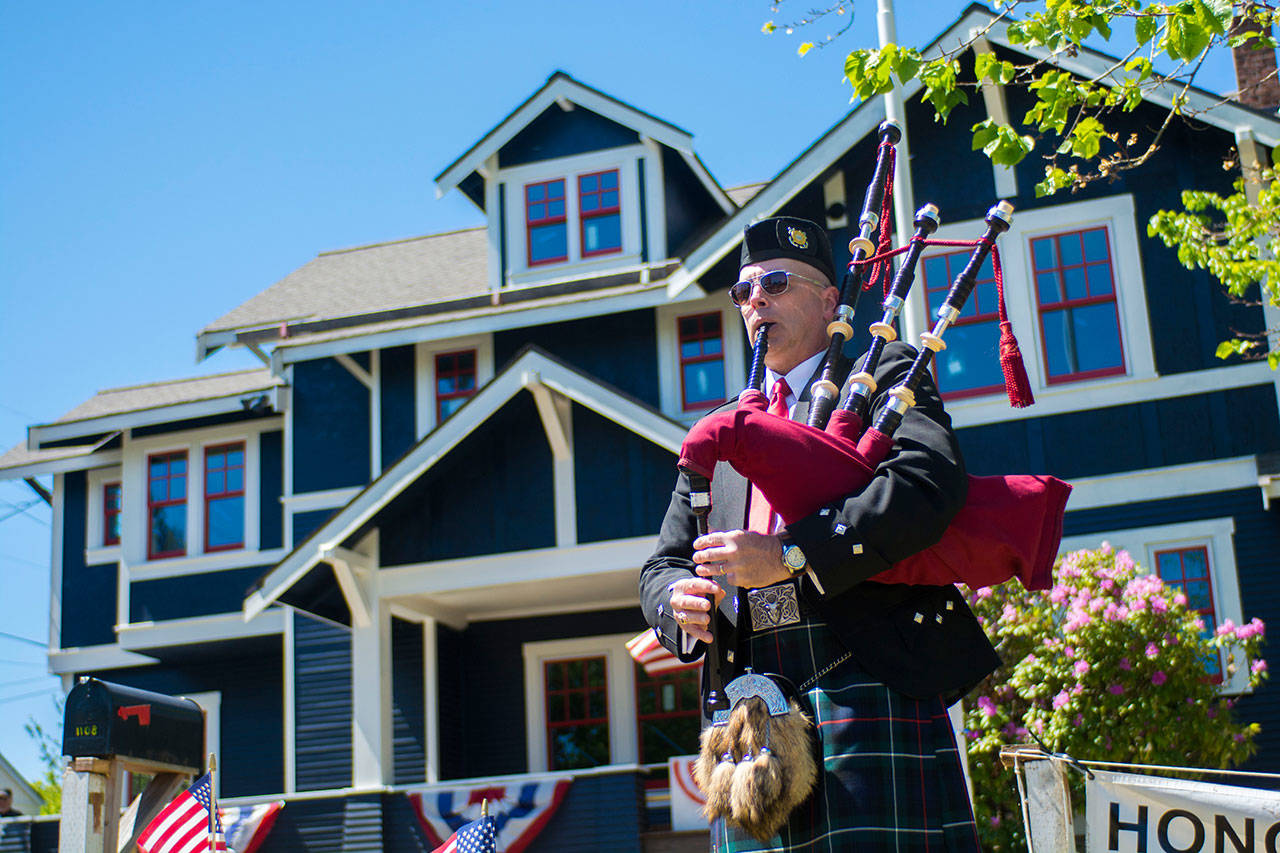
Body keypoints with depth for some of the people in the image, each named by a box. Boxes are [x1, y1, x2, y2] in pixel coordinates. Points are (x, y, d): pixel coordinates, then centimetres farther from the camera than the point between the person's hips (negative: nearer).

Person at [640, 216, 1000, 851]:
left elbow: (930, 482, -11)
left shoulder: (883, 378, 10)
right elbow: (663, 565, 23)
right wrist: (679, 604, -2)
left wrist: (792, 555, -17)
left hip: (867, 680, -5)